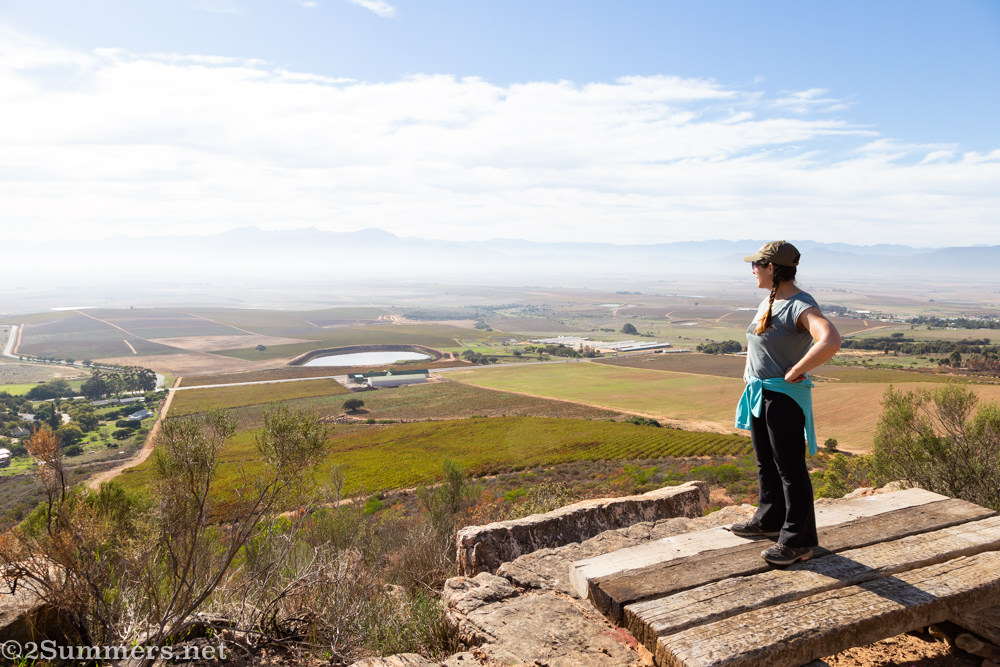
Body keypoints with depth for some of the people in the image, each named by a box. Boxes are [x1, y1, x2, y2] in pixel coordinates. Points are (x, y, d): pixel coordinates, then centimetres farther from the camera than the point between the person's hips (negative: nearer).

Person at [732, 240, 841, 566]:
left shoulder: (800, 305, -20)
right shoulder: (767, 303, 10)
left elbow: (830, 341, -38)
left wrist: (795, 372, -27)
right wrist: (749, 371, 17)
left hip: (785, 398, -9)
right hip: (759, 395, 10)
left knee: (790, 469, 0)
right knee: (766, 464, 21)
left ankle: (798, 542, 12)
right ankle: (769, 521, 37)